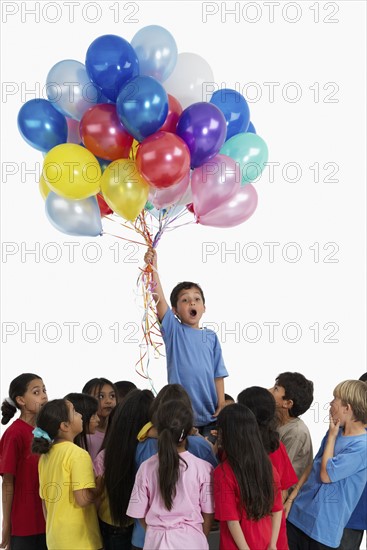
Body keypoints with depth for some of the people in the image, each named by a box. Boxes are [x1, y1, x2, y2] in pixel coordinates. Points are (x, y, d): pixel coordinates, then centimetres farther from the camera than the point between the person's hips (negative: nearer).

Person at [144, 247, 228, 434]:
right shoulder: (174, 331, 3)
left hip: (209, 414, 3)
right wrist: (153, 268, -21)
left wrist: (221, 404, 0)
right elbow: (159, 299, -11)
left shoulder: (211, 337, 10)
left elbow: (218, 374, 8)